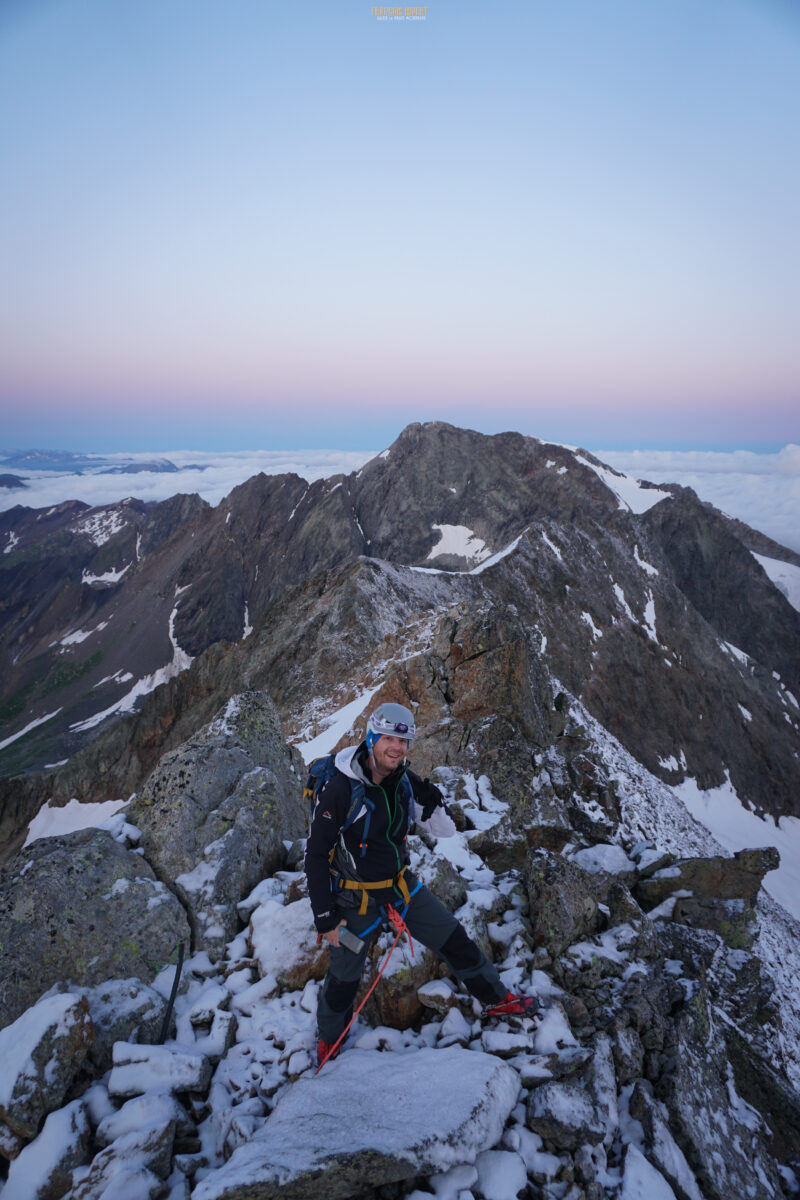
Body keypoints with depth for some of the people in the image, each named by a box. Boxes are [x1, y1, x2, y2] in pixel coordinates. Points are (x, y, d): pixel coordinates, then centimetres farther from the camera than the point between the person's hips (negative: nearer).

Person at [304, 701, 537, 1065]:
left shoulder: (402, 778, -9)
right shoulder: (340, 789, -27)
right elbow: (316, 855, -19)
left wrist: (430, 797, -14)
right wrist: (325, 917, -17)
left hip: (401, 885, 5)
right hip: (355, 897, -4)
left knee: (454, 939, 11)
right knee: (344, 978, 13)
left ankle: (497, 999, 35)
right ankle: (328, 1039, 44)